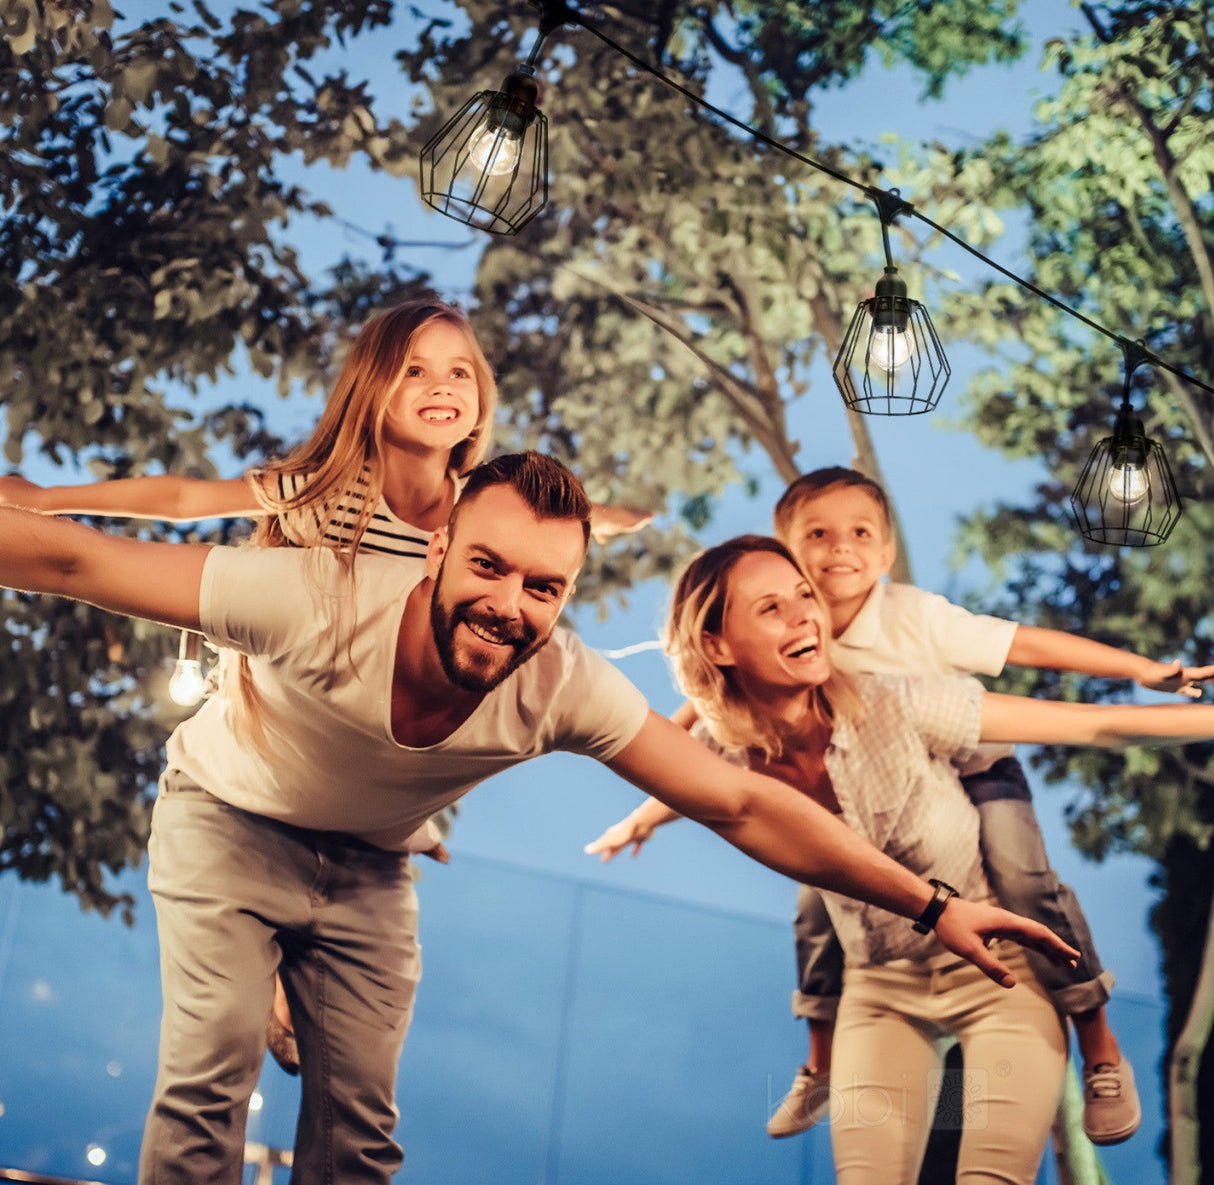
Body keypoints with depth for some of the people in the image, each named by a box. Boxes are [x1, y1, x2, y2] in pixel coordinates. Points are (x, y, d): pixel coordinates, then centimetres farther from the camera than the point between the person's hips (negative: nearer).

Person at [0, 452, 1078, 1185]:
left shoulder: (566, 688, -30)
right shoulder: (321, 602, -39)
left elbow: (741, 805, -25)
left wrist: (930, 906, -26)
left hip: (366, 866, 3)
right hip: (230, 821, -3)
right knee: (212, 1071, -12)